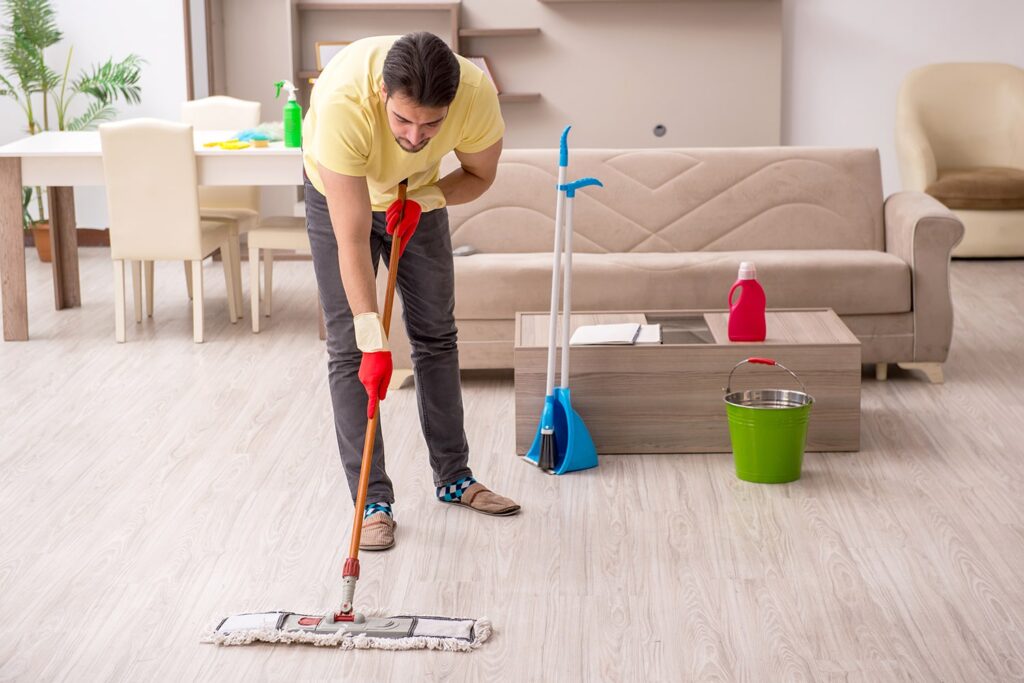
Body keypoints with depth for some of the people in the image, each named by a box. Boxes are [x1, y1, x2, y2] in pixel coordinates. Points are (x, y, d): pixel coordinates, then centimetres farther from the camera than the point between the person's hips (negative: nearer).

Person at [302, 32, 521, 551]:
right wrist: (373, 342, -41)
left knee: (437, 334, 9)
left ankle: (454, 478, 23)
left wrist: (423, 199, -29)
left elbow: (479, 176, -11)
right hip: (339, 193, -3)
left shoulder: (477, 95, -35)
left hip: (418, 194, 3)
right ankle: (373, 500, -1)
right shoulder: (343, 103, -44)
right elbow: (352, 240, -40)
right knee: (349, 348, -8)